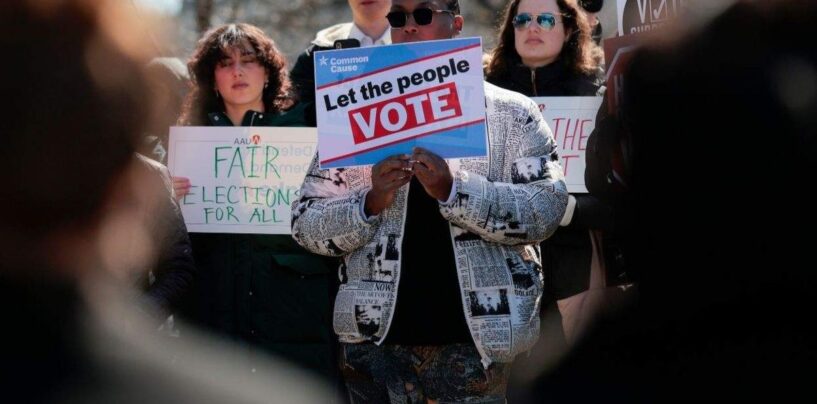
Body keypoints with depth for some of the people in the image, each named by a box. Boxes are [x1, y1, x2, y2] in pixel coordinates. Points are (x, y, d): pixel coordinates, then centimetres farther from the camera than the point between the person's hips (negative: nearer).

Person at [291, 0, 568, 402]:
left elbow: (546, 209, -8)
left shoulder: (511, 113, 3)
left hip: (474, 339, -2)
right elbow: (306, 224, 7)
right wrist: (370, 203, -12)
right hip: (375, 338, 2)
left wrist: (453, 190, -20)